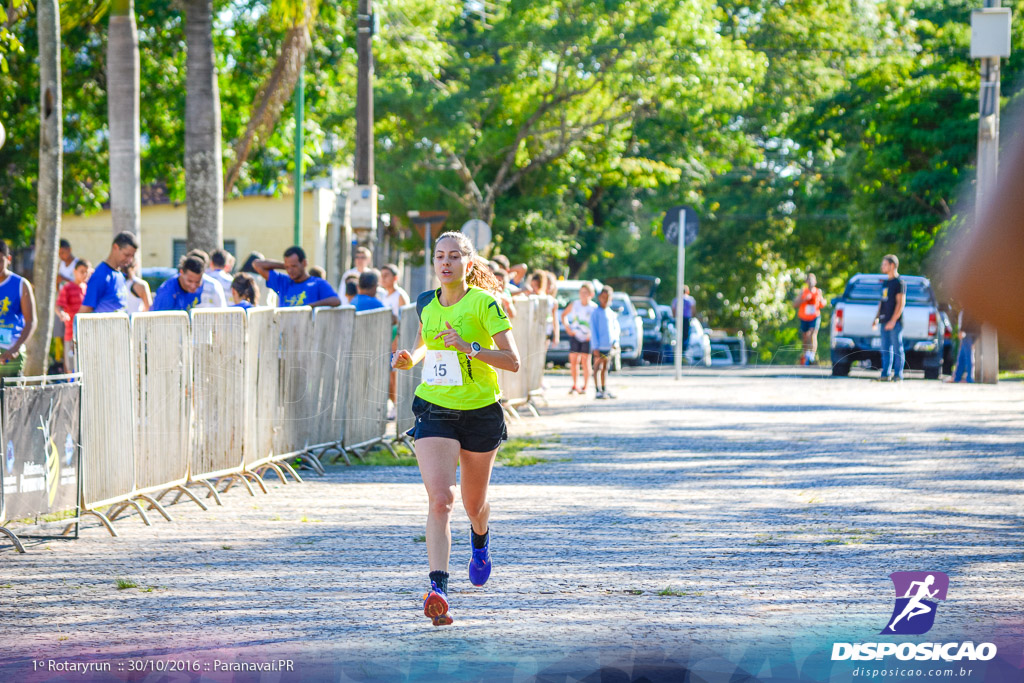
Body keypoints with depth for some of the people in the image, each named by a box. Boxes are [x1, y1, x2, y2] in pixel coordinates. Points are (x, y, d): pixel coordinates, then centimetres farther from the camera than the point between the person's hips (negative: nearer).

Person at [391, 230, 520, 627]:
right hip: (434, 411, 2)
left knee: (473, 503, 17)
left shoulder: (484, 303, -11)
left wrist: (469, 348, -27)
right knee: (439, 499, -19)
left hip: (480, 412, -1)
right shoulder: (425, 304, 4)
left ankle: (480, 540, 55)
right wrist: (410, 359, 3)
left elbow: (513, 361, -15)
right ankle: (438, 588, -26)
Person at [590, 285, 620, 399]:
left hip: (609, 346, 6)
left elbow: (616, 328, 14)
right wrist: (595, 347, -12)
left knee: (605, 368, 11)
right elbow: (593, 330, -8)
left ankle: (605, 390, 16)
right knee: (598, 367, -5)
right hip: (599, 346, -6)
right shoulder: (596, 313, -5)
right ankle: (598, 391, -7)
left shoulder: (612, 314, 12)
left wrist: (615, 341, -3)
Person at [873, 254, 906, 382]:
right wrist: (876, 319, 16)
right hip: (884, 321, 8)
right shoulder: (885, 283, 19)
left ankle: (898, 375, -5)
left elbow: (901, 303, -12)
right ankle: (885, 375, 8)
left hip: (895, 322, -8)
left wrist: (893, 320, -18)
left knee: (897, 349, -5)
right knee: (885, 349, 6)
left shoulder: (899, 282, -6)